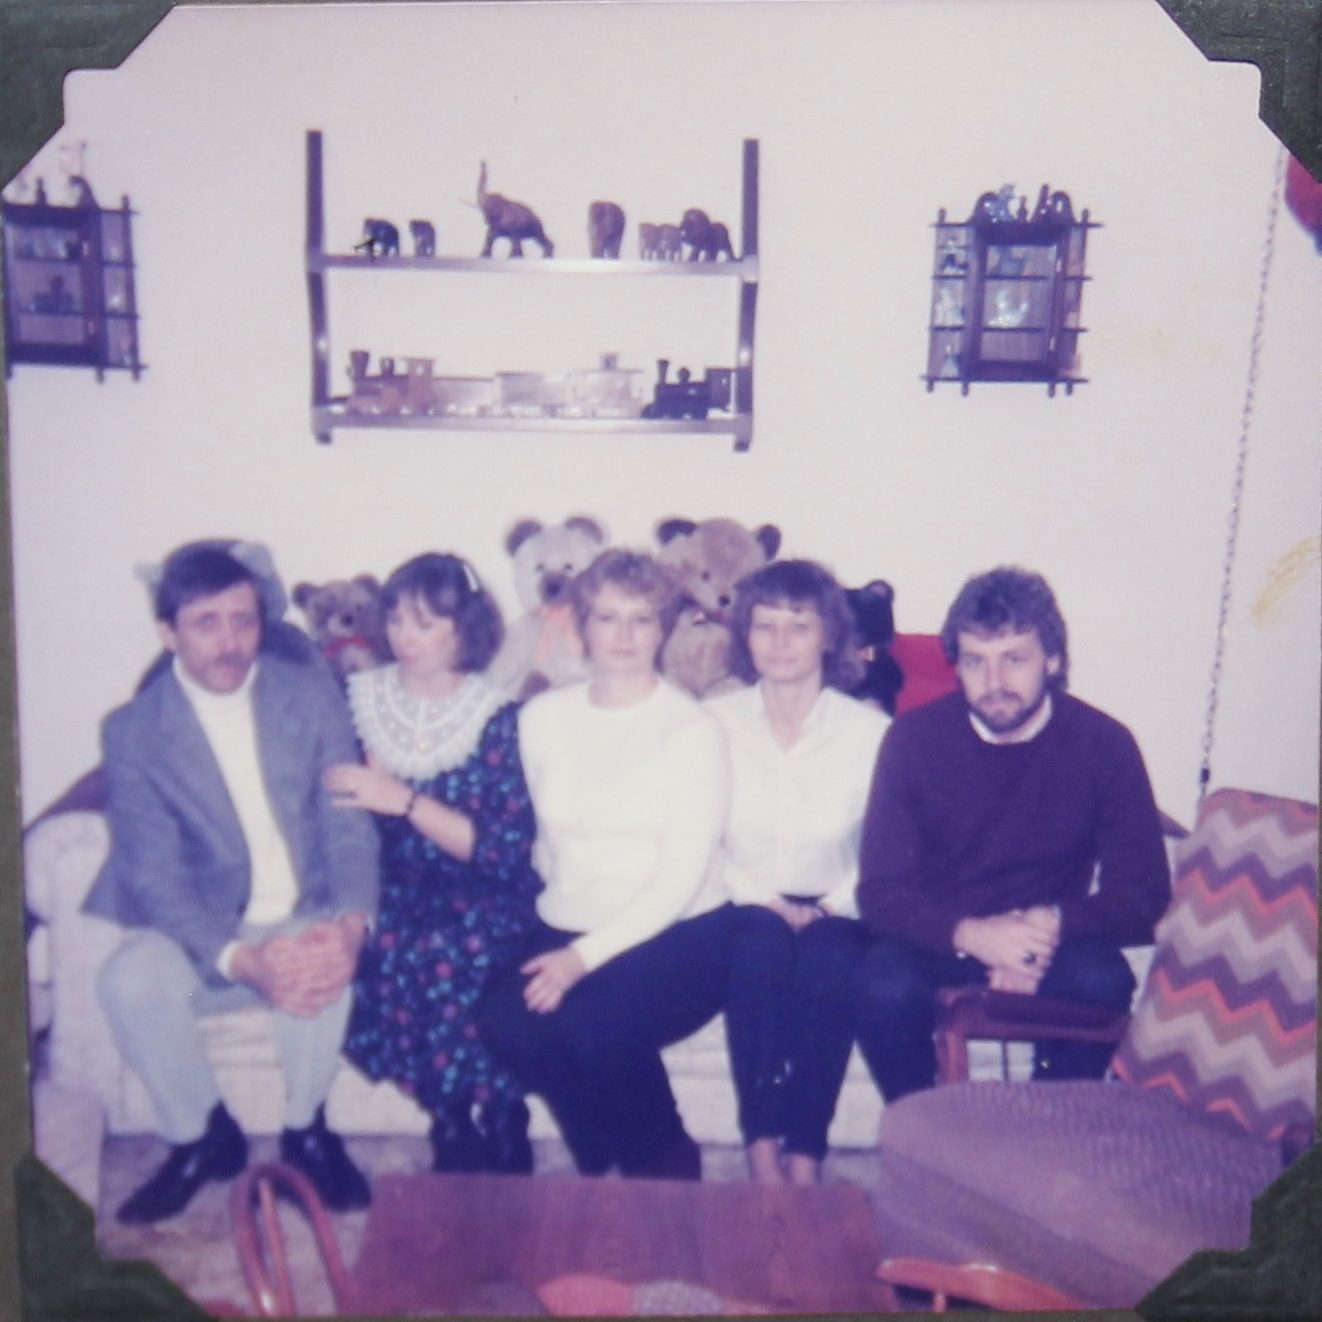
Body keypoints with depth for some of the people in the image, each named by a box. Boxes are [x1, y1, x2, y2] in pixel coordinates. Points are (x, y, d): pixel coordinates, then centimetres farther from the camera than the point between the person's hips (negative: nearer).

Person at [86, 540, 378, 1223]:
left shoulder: (311, 692, -2)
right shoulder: (133, 732, -6)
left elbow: (348, 820, -4)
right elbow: (156, 876, -12)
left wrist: (351, 921, -25)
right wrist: (241, 960, -30)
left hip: (305, 920, 0)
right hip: (207, 933, 1)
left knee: (327, 962, -34)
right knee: (130, 979, -29)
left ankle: (305, 1130, -5)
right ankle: (202, 1138, -1)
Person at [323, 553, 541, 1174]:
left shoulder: (498, 719, -3)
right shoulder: (357, 699, 7)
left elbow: (503, 852, -10)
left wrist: (403, 800, -18)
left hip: (479, 895, -2)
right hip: (389, 886, 3)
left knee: (447, 953, -33)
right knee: (383, 946, -30)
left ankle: (461, 1143, -11)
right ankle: (477, 1138, -12)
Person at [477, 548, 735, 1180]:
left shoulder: (691, 729, -5)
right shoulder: (542, 717, 9)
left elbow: (681, 877, -10)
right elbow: (539, 838, 12)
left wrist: (585, 956, -19)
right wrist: (559, 948, -5)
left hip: (677, 934, -4)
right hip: (564, 926, 4)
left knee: (592, 1022, -30)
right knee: (503, 1014, -26)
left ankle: (664, 1162, 2)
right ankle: (606, 1163, 0)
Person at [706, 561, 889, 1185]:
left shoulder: (870, 731, 1)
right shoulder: (715, 723, 3)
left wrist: (833, 907, -16)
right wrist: (770, 904, -13)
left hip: (834, 914, 0)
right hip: (743, 907, 0)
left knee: (830, 963, -34)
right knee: (761, 950, -34)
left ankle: (805, 1156, -24)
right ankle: (761, 1151, -26)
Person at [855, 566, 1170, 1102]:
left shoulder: (1104, 744, -9)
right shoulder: (913, 737, -10)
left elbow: (1144, 893, -8)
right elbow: (880, 891, -12)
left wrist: (1050, 926, -27)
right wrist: (970, 934, -31)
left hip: (1052, 938, 1)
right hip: (937, 935, 0)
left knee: (1103, 978, -31)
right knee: (885, 986, -32)